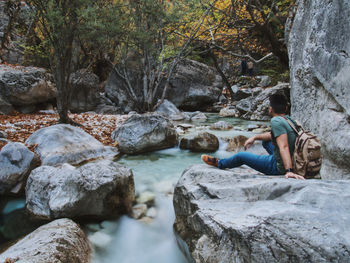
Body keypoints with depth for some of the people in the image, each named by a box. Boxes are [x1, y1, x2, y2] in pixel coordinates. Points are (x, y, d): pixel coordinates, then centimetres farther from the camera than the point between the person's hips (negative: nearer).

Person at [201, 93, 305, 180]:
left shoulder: (276, 121, -25)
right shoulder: (288, 119, 2)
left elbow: (284, 146, -35)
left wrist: (289, 171, -40)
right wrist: (255, 137, 18)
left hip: (279, 167, -8)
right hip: (293, 160, 8)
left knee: (241, 156, 6)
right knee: (265, 141, 24)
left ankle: (219, 163, 32)